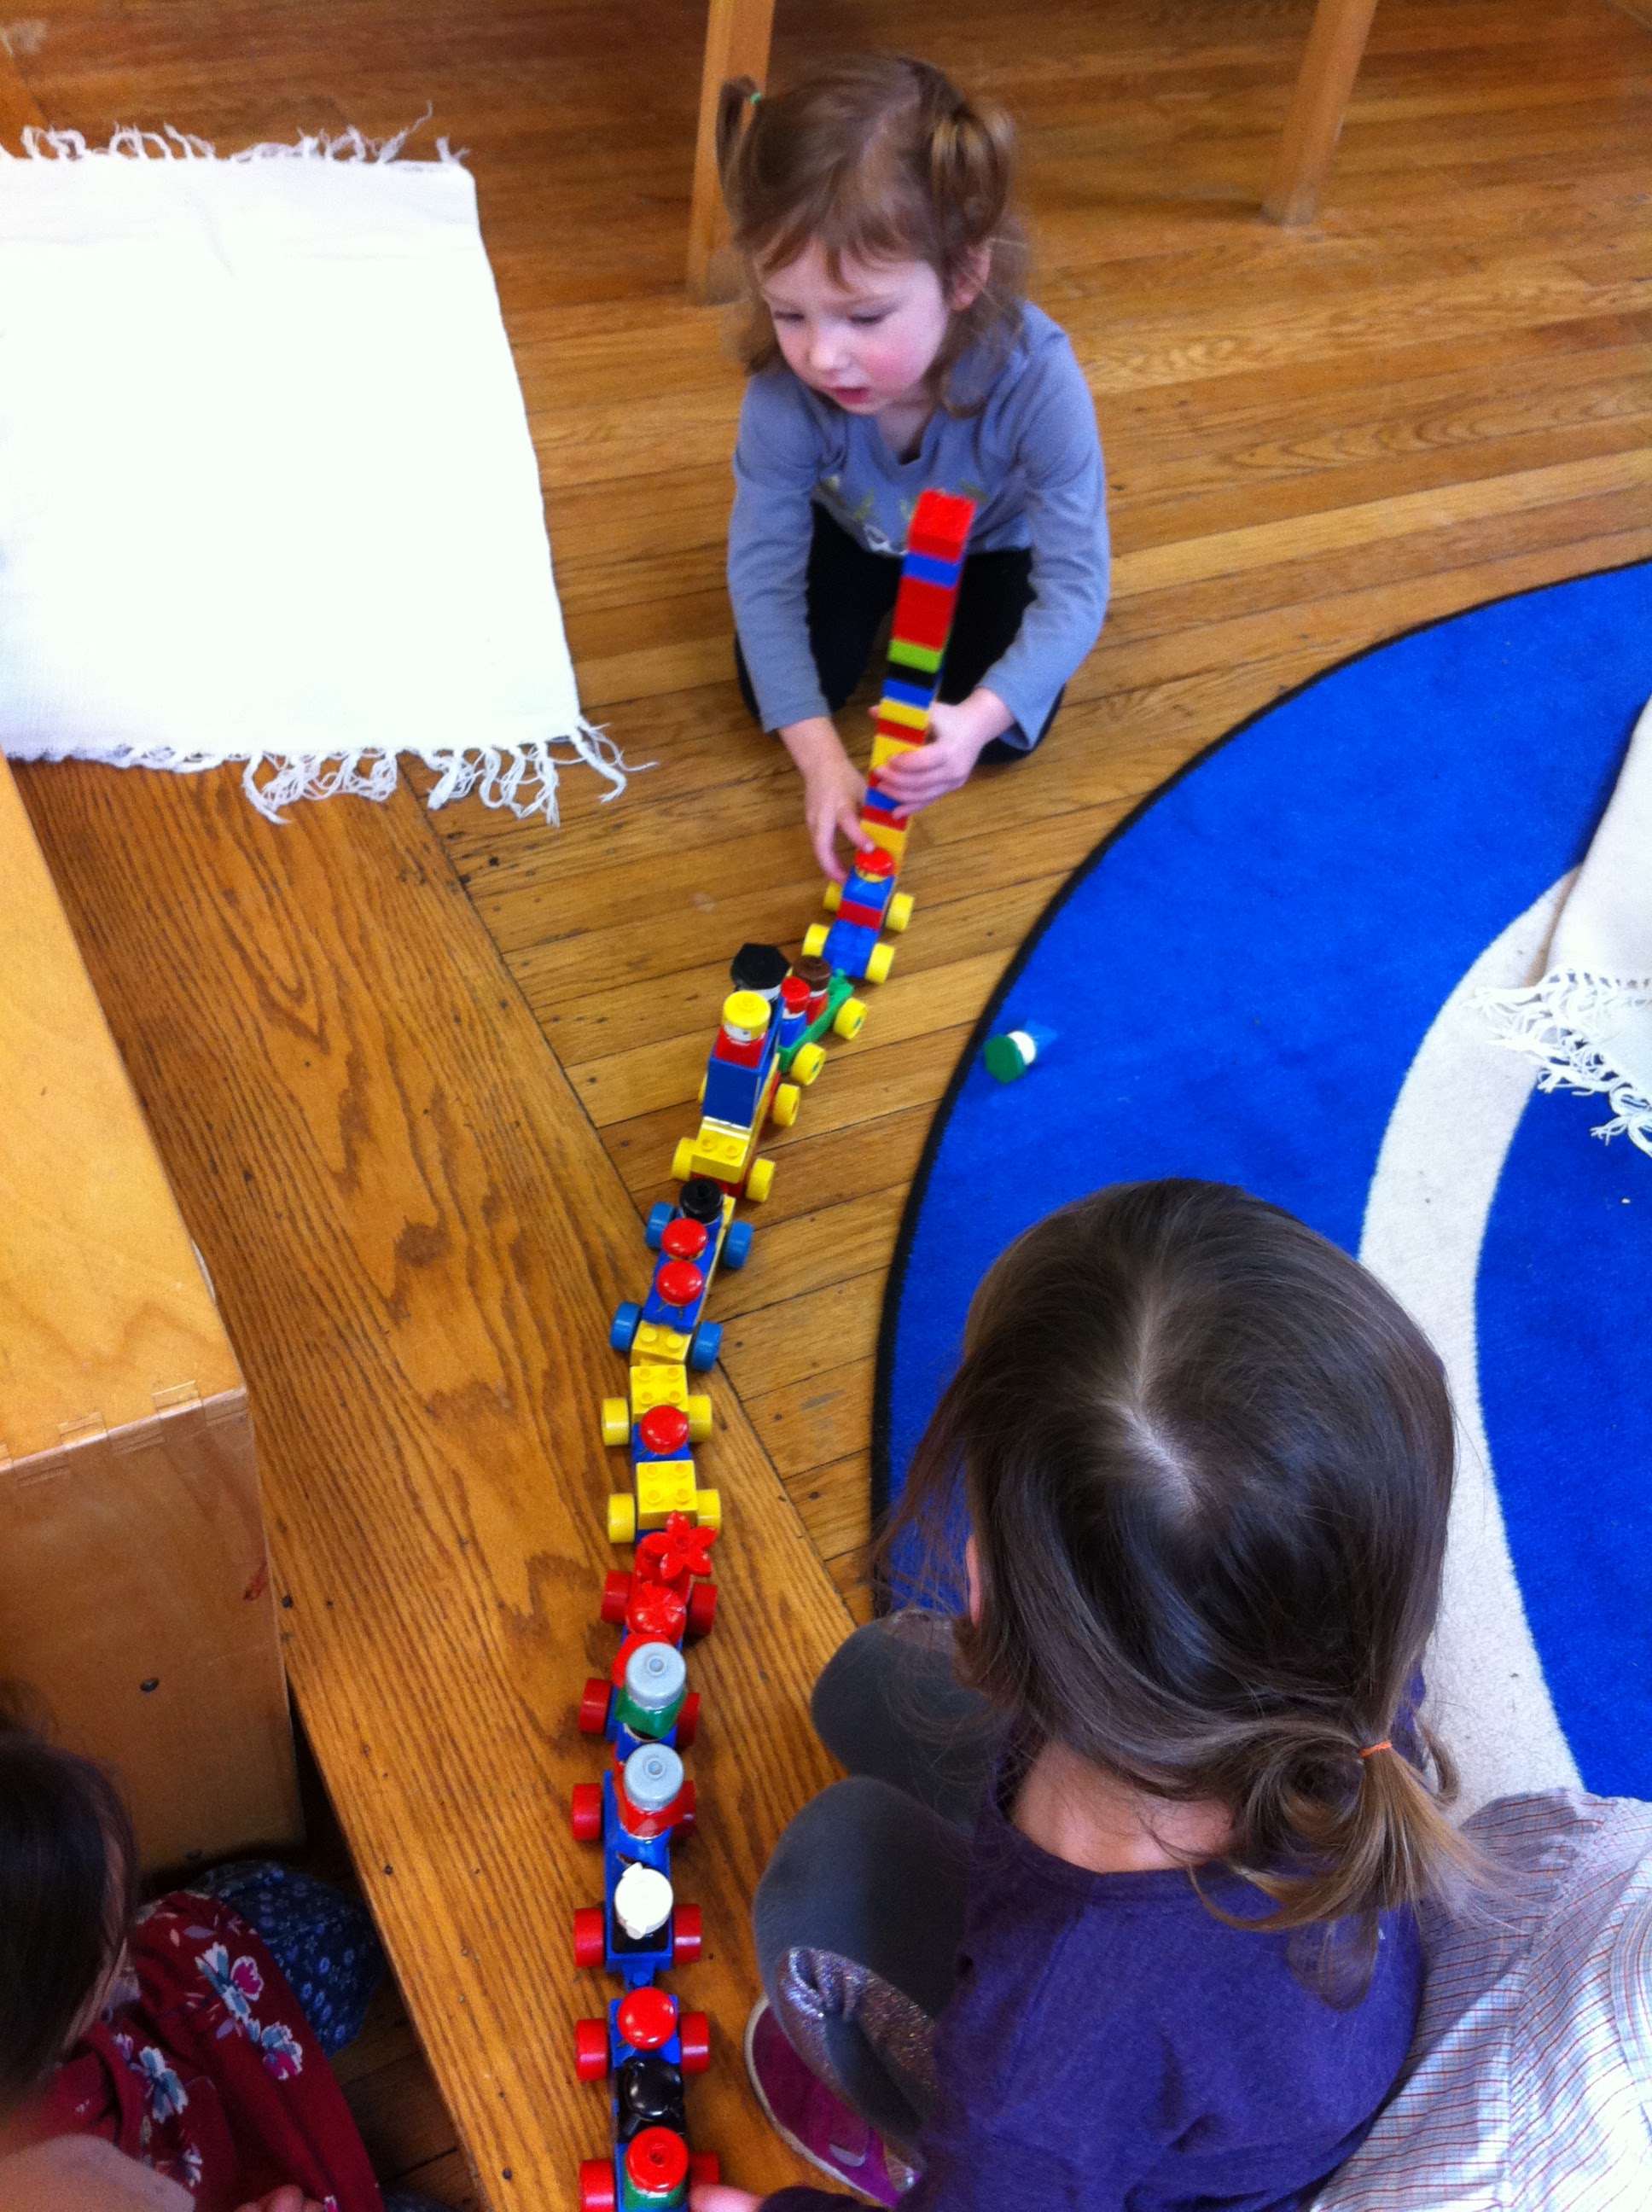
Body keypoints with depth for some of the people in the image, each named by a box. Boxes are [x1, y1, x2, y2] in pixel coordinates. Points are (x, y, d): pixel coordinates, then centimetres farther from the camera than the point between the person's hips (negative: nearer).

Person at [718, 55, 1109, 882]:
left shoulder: (1037, 379, -42)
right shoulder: (786, 390, -38)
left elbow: (1077, 585, -38)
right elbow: (761, 565, -29)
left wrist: (980, 717, -55)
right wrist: (819, 756, -38)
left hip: (991, 542, -1)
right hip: (858, 530, 1)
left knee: (1007, 733, -11)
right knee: (773, 691, -10)